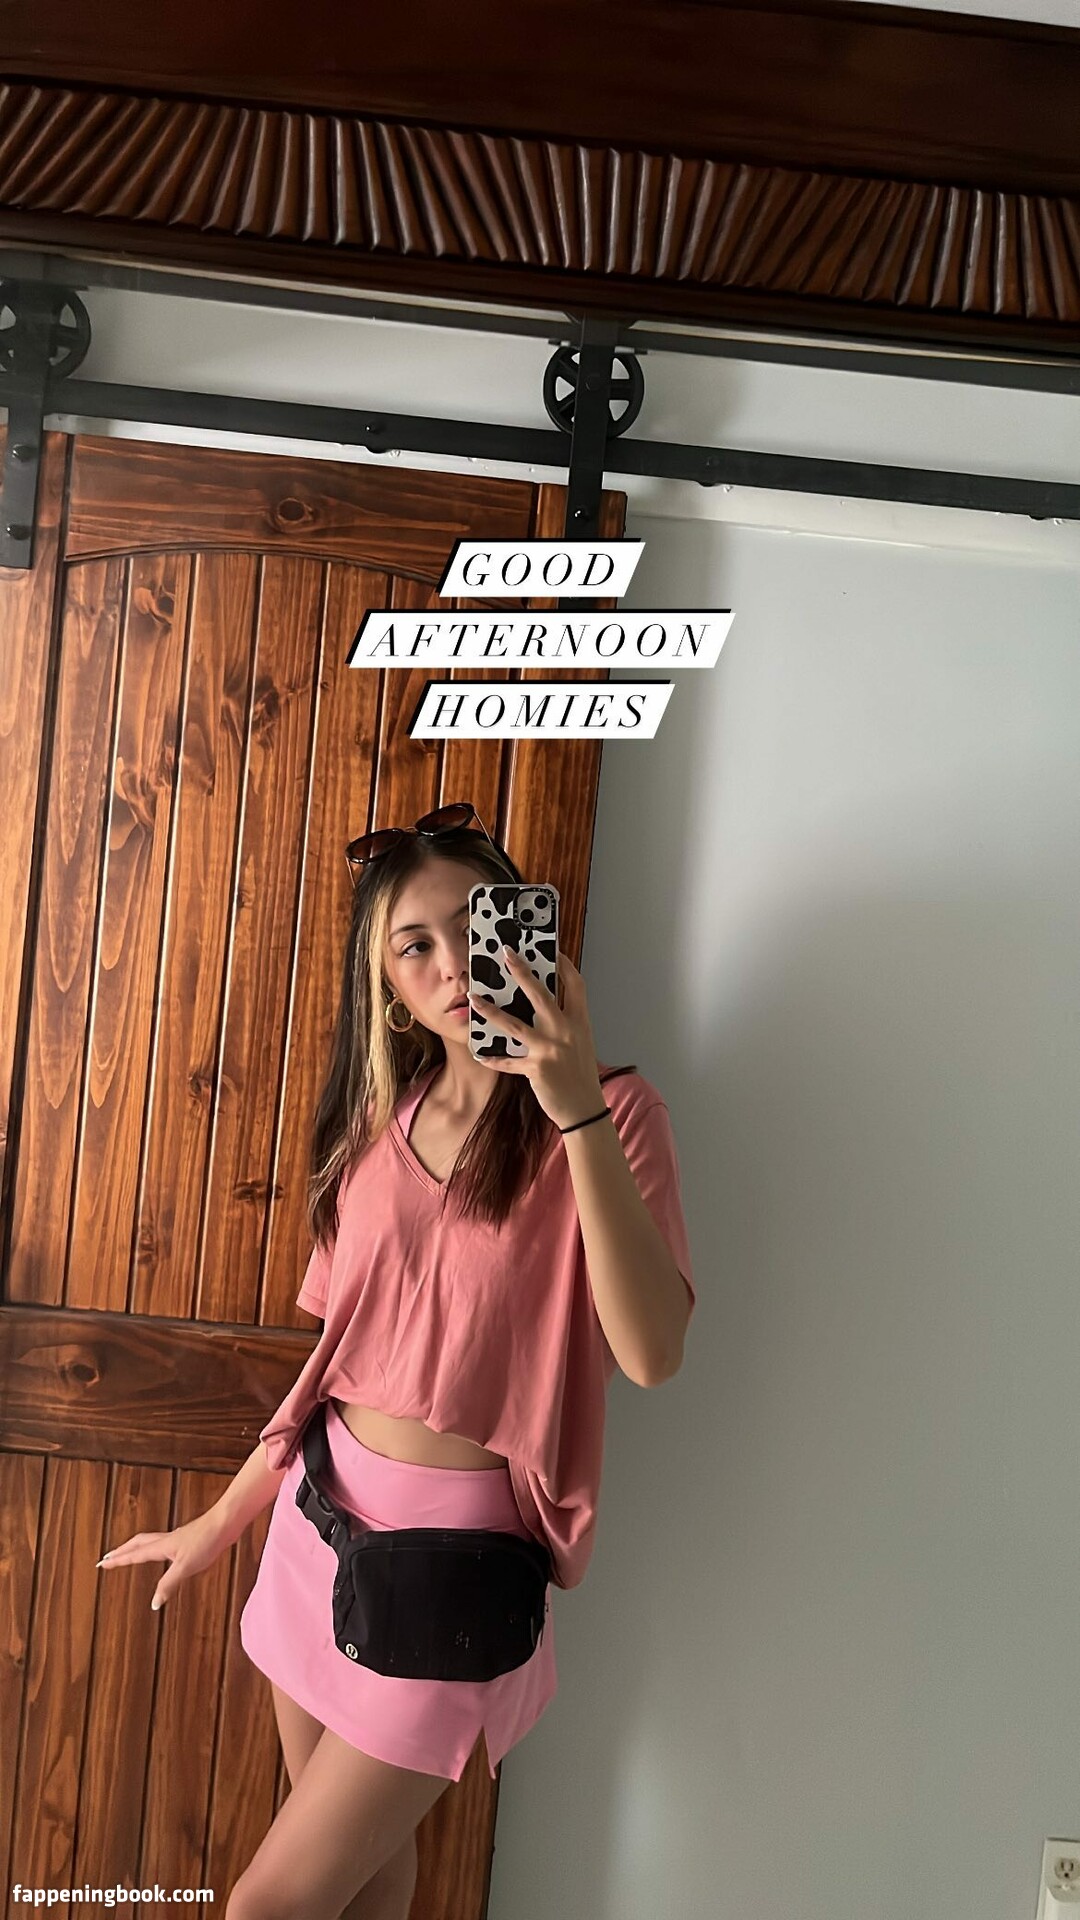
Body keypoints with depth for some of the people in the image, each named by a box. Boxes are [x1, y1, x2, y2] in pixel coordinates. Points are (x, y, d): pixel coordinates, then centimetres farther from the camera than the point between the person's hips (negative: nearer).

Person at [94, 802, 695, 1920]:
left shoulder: (608, 1113, -12)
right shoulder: (382, 1119, 4)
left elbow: (651, 1353, -26)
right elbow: (343, 1353, 11)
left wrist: (578, 1111, -33)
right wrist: (220, 1523, 16)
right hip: (324, 1512, 5)